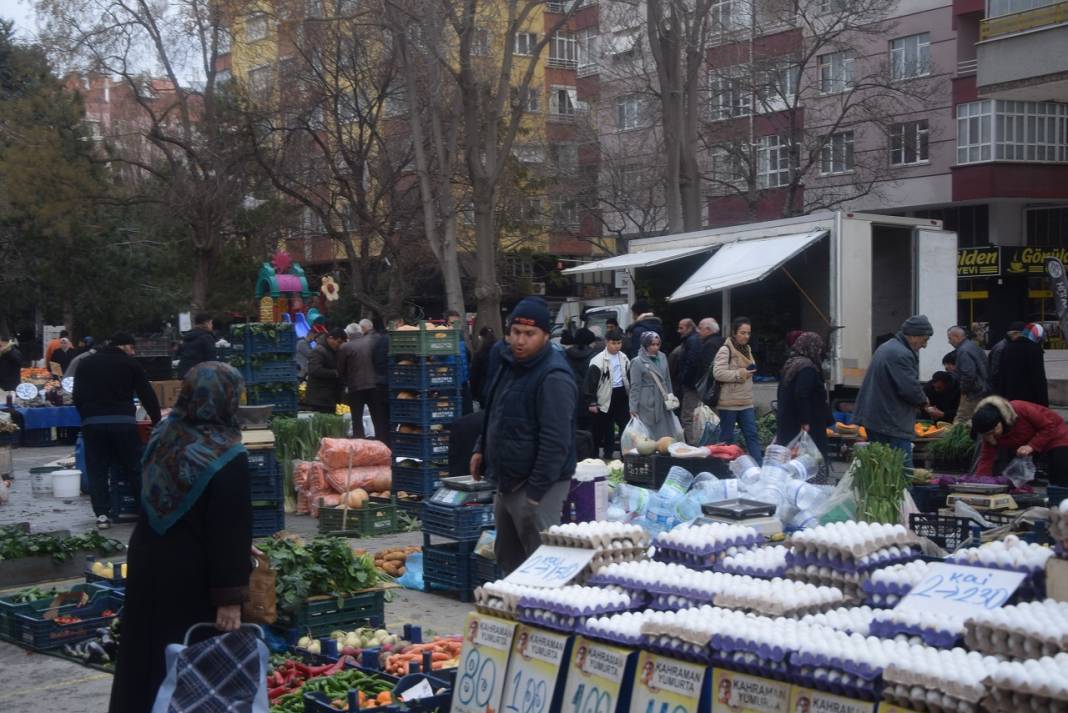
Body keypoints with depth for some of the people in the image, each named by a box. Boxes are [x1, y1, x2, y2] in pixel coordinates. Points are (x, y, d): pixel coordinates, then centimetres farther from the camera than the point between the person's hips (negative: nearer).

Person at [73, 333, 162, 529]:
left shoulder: (86, 364, 17)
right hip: (123, 421, -2)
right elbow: (148, 395, 7)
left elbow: (77, 397, 16)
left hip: (91, 422, 2)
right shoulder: (130, 364, 8)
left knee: (97, 470, 7)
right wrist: (157, 421, 16)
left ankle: (102, 515, 3)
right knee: (134, 468, 6)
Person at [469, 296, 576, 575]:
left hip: (537, 487, -9)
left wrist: (534, 493, -23)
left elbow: (555, 443, -24)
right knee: (508, 560, 20)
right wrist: (482, 449, 14)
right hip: (507, 483, 10)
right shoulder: (508, 362, 9)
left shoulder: (553, 377, -21)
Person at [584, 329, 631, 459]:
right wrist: (591, 402, -15)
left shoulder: (624, 358, 7)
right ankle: (607, 454, 18)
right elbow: (591, 381, -13)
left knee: (626, 425, 6)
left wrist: (631, 398, 16)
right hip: (606, 397, -5)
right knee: (606, 428, 6)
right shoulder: (598, 360, -13)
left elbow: (629, 378, 17)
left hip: (622, 394, 5)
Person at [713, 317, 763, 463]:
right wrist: (740, 374, -18)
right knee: (727, 437, 2)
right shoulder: (725, 350, -11)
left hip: (746, 401, 8)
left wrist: (749, 372, 12)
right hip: (729, 402, -8)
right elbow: (717, 373, -22)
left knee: (752, 434, 4)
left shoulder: (746, 349, 16)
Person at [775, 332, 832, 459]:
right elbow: (802, 396, -23)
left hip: (786, 423, 10)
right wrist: (805, 422, -22)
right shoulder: (807, 367, -15)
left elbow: (781, 394, 21)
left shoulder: (790, 365, 15)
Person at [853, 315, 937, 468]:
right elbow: (910, 389, -22)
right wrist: (924, 403, -1)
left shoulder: (886, 347, 17)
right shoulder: (902, 355, -18)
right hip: (892, 424, -10)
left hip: (873, 418, 10)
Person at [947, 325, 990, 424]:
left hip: (973, 394, -10)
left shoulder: (963, 351, -18)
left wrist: (964, 392, -13)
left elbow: (968, 375, -26)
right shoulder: (974, 345, 14)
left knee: (960, 422, -9)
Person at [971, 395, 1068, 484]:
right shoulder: (989, 434, -20)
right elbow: (986, 460, -20)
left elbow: (1049, 426, -28)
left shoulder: (1021, 409, -37)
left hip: (1054, 437, -5)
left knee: (1060, 485, -13)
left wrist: (1031, 446, -37)